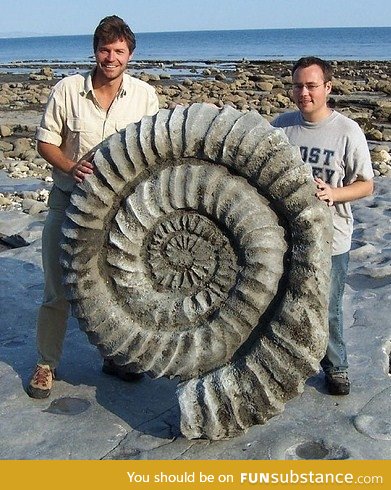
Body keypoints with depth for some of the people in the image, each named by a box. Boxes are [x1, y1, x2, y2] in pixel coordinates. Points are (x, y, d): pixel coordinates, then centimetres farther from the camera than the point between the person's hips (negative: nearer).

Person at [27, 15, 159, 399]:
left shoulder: (145, 95, -2)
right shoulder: (67, 89, -7)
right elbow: (45, 141, -2)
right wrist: (70, 167, -20)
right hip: (70, 201, -2)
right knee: (58, 290, 2)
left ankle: (115, 356, 33)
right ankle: (46, 363, 22)